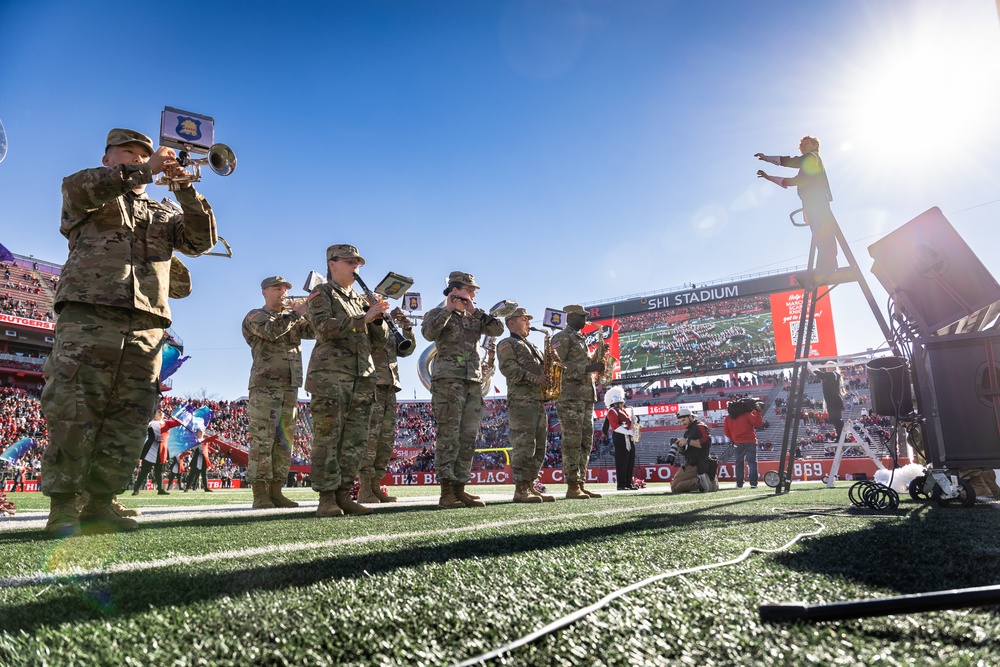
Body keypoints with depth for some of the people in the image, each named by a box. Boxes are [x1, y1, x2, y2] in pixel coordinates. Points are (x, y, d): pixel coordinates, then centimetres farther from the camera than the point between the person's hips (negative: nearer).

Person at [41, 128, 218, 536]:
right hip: (88, 316, -4)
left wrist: (185, 188, 0)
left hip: (145, 328, 4)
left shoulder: (161, 216, 28)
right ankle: (62, 507, -2)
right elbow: (77, 186, -8)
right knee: (74, 413, -8)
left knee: (128, 422, 0)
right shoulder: (91, 198, 17)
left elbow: (201, 240, 11)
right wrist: (144, 171, -8)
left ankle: (100, 503, 6)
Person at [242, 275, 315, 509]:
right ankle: (260, 494, -7)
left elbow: (312, 331, 6)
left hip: (290, 387, 6)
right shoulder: (255, 316, 5)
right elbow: (271, 331, -16)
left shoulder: (291, 318, 23)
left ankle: (275, 492, 9)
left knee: (284, 441, 4)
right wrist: (296, 313, -13)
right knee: (262, 440, -8)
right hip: (264, 386, -6)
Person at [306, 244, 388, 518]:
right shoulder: (321, 294, 7)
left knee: (355, 440, 3)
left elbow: (380, 339, 20)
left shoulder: (360, 299, 25)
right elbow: (326, 327, -12)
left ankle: (343, 495, 8)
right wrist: (364, 318, -14)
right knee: (327, 436, -8)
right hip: (330, 374, -6)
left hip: (362, 377, 6)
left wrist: (378, 317, 1)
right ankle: (327, 498, -5)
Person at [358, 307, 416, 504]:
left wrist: (407, 329, 4)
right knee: (370, 436, -13)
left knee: (387, 438, 4)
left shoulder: (390, 334, 25)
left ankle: (376, 485, 8)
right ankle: (364, 488, -11)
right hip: (371, 386, -7)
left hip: (389, 389, 8)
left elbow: (406, 350, 19)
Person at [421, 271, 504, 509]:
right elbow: (429, 333, -17)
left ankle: (460, 489, 10)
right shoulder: (437, 313, 5)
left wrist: (475, 311, 2)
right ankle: (446, 492, -7)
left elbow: (498, 329, 6)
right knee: (448, 436, -9)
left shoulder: (474, 317, 22)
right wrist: (448, 309, -11)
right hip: (448, 381, -6)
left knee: (468, 438, 5)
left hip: (474, 383, 7)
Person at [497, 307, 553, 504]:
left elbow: (544, 367, 28)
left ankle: (529, 487, 11)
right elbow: (508, 367, -11)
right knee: (523, 445, -13)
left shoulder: (532, 346, 31)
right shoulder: (507, 344, 5)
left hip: (539, 400, 9)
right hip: (520, 400, -9)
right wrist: (534, 378, -18)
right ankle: (520, 490, -12)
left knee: (539, 446, 6)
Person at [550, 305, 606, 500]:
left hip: (586, 396, 9)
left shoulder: (581, 339, 24)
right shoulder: (562, 338, -3)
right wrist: (588, 368, -20)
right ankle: (572, 486, -7)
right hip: (570, 396, -9)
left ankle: (581, 484, 11)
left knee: (586, 442, 7)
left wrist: (596, 362, 9)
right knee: (572, 441, -10)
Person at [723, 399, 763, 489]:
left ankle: (739, 483, 11)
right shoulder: (748, 415, -6)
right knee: (752, 462, -1)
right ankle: (753, 482, -10)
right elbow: (758, 423, -4)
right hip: (750, 442, -3)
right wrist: (758, 412, 5)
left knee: (739, 463, 12)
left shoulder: (728, 418, 6)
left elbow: (726, 430, 7)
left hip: (738, 443, 3)